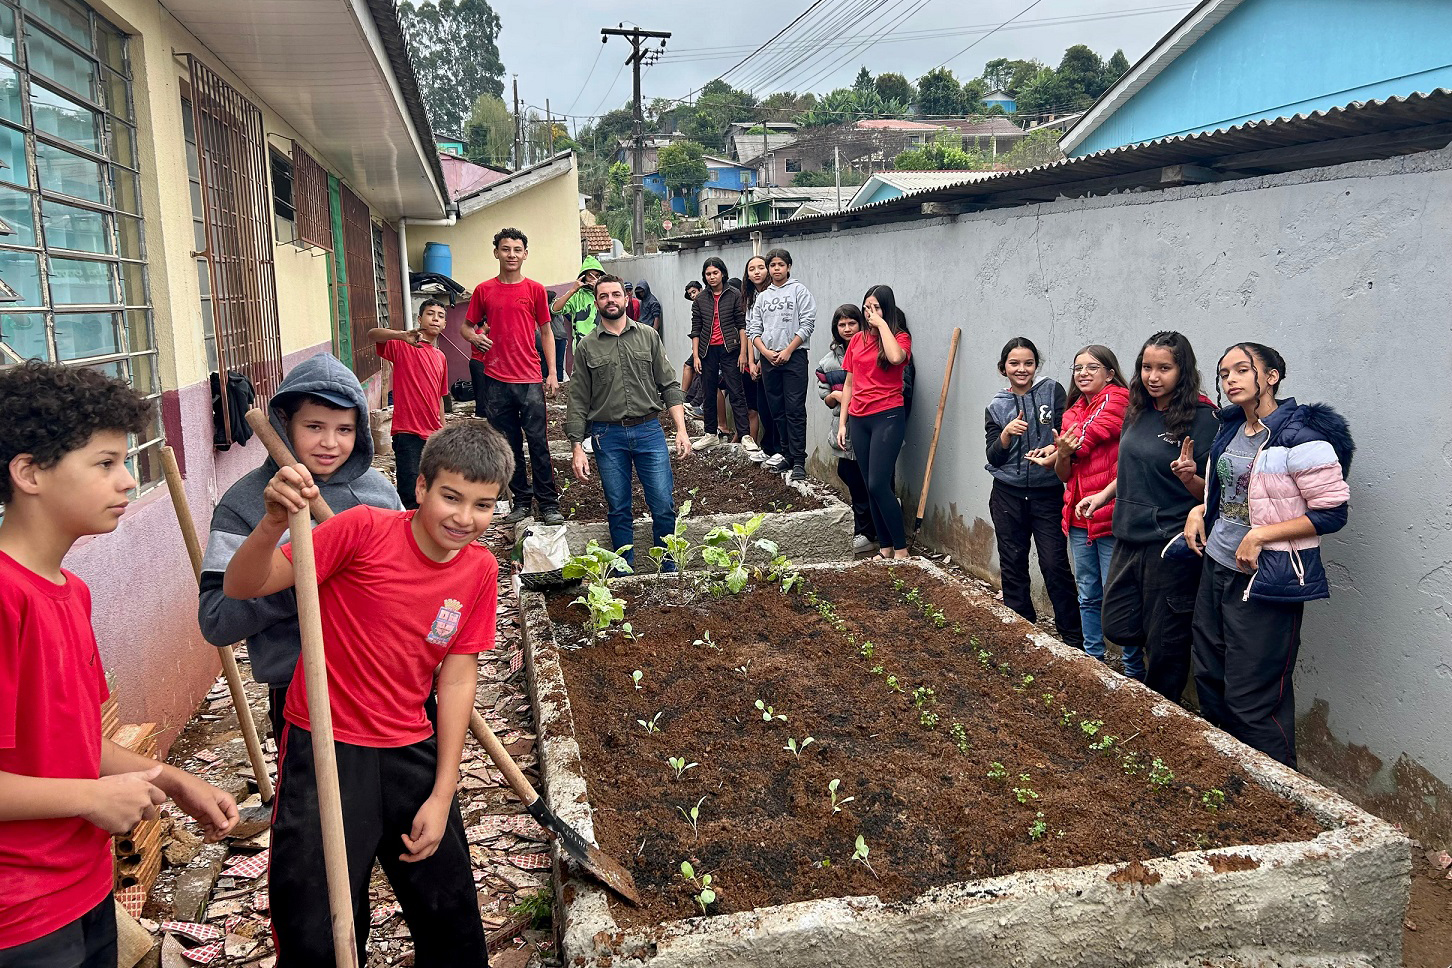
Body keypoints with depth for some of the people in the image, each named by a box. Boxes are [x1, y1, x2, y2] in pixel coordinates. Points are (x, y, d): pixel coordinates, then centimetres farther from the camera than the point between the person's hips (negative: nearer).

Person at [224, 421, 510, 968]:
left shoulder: (480, 570, -4)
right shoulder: (365, 529, -17)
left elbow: (457, 680, -2)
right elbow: (240, 588, -19)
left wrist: (441, 796, -2)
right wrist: (275, 522, -39)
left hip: (411, 754, 4)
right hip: (324, 749, -4)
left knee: (451, 917, 17)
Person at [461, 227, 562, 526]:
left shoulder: (535, 290, 5)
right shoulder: (483, 290, 7)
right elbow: (467, 326, 16)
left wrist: (552, 373, 1)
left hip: (530, 379, -1)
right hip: (498, 380, 2)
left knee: (538, 442, -3)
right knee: (509, 445, 7)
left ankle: (549, 504, 3)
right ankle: (521, 500, 17)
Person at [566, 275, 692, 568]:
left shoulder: (648, 336, 7)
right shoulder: (587, 347, 5)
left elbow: (669, 385, 6)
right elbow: (579, 401, 5)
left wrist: (681, 429, -3)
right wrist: (577, 448, -1)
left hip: (649, 431, 0)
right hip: (608, 436, 0)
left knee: (664, 506, -2)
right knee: (619, 511, 6)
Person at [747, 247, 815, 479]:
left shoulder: (799, 291, 1)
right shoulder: (762, 297, 15)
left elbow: (807, 324, -6)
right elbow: (753, 328, 11)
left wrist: (787, 351, -11)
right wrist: (766, 352, -5)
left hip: (794, 356, -5)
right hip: (768, 358, 5)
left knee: (795, 410, -8)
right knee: (777, 409, 8)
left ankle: (799, 460, -8)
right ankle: (786, 454, 17)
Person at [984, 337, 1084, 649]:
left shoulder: (1052, 390, 1)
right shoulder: (996, 406, 5)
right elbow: (993, 457, 1)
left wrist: (1054, 449, -23)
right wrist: (1007, 433, -17)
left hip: (1048, 493, -2)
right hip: (1008, 495, 2)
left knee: (1055, 564, -7)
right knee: (1013, 565, 8)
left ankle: (1073, 637, 4)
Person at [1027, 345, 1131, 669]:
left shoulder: (1119, 399, -6)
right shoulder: (1073, 412, 15)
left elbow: (1091, 436, -18)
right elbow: (1065, 474, 8)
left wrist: (1055, 453, -6)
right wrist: (1062, 454, -13)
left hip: (1111, 517, -7)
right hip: (1079, 518, 7)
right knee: (1089, 596, 15)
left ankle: (1134, 670, 9)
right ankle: (1093, 661, 27)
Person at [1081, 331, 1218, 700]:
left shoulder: (1202, 417, -13)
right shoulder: (1138, 411, 7)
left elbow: (1213, 492, -12)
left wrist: (1190, 479, -32)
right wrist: (1104, 495, 17)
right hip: (1129, 538, 7)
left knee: (1165, 645, 5)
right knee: (1118, 628, 11)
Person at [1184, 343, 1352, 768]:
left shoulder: (1299, 436, -16)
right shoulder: (1231, 429, 9)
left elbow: (1332, 512, -16)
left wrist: (1260, 535, -22)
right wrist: (1200, 511, 5)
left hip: (1266, 581, -8)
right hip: (1217, 568, 8)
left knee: (1251, 700, -2)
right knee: (1209, 680, 16)